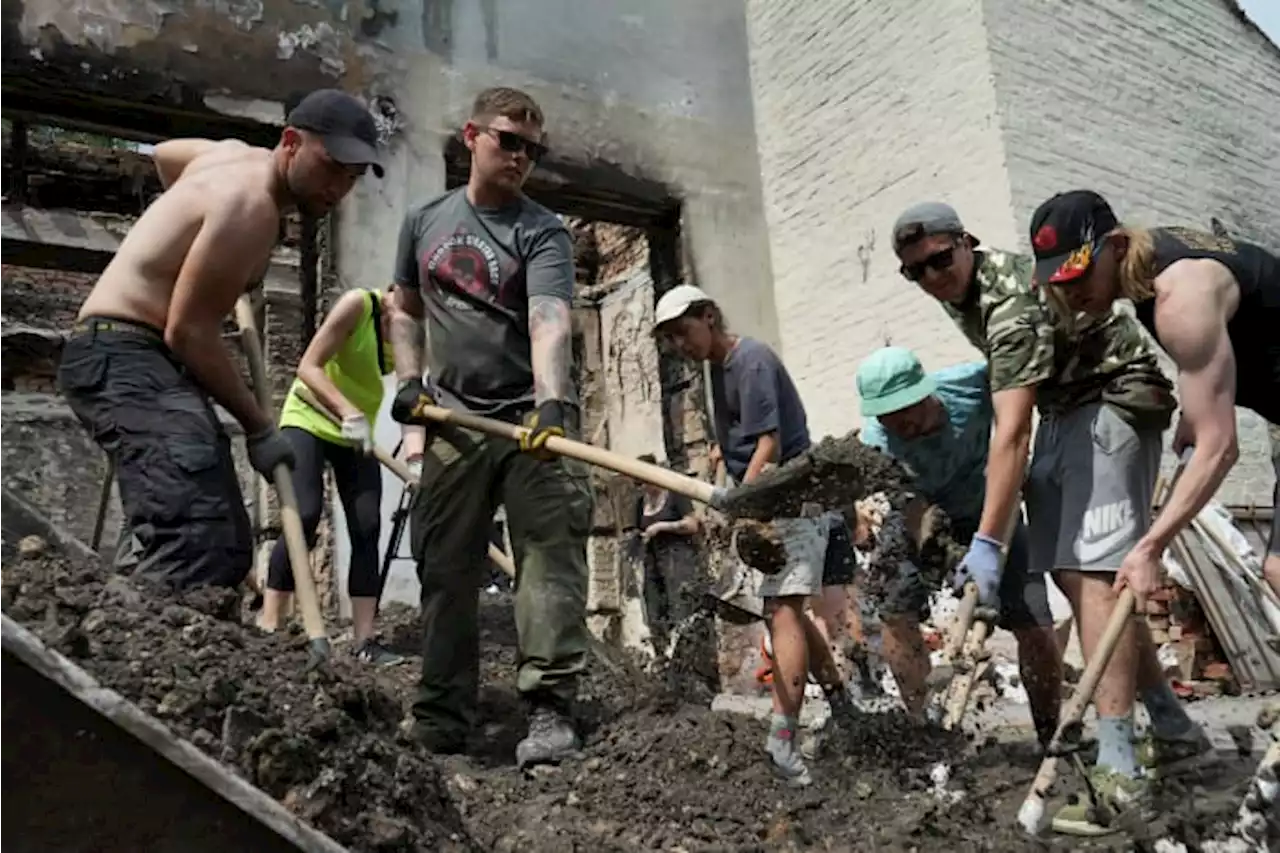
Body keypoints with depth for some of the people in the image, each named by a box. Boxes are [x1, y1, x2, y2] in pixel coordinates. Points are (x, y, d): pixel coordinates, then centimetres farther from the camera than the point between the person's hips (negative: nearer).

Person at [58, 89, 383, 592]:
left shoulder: (240, 154, 14)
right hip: (122, 357, -11)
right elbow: (187, 332, -17)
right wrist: (259, 428, -10)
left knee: (226, 549, 4)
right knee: (195, 548, -30)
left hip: (147, 359, 11)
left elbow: (166, 153, 36)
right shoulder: (250, 205, -16)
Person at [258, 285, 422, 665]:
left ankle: (365, 641, 2)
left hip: (359, 434, 5)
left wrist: (415, 455, -36)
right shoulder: (358, 304, -23)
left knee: (367, 529, -3)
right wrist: (349, 412, -38)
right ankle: (268, 626, -9)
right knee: (305, 517, -19)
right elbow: (308, 366, -24)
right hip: (309, 418, -5)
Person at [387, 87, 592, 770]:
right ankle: (440, 723, 16)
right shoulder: (425, 221, 13)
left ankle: (549, 712, -9)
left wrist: (551, 401, -37)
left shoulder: (542, 232, -2)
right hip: (454, 420, 4)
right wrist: (409, 380, 7)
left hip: (533, 415, -3)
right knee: (444, 571, 6)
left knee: (551, 553, -13)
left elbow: (549, 321, -20)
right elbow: (406, 311, 24)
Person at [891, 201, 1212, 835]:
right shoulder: (959, 289, 1)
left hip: (1112, 403, -9)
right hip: (1062, 410, 9)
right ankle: (1175, 729, 15)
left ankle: (1119, 772, -24)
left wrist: (985, 542, -38)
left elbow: (1011, 434, -35)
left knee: (1093, 573, -21)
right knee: (1069, 572, 5)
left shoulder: (1011, 304, -28)